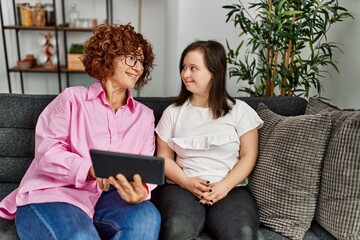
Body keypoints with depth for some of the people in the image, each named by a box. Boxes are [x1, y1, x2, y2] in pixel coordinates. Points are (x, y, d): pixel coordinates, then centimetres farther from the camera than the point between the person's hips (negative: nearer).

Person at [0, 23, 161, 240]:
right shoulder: (72, 99, 3)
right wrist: (92, 170, -26)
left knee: (147, 217, -29)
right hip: (51, 195, -3)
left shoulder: (144, 115, 14)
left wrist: (141, 189, -23)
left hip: (105, 197, 4)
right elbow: (47, 153, -7)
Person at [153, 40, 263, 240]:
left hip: (230, 188, 0)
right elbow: (164, 157, 8)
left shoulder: (239, 110, 6)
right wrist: (187, 182, -10)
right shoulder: (173, 112, 10)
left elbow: (248, 156, 3)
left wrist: (225, 186, -12)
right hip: (181, 187, 1)